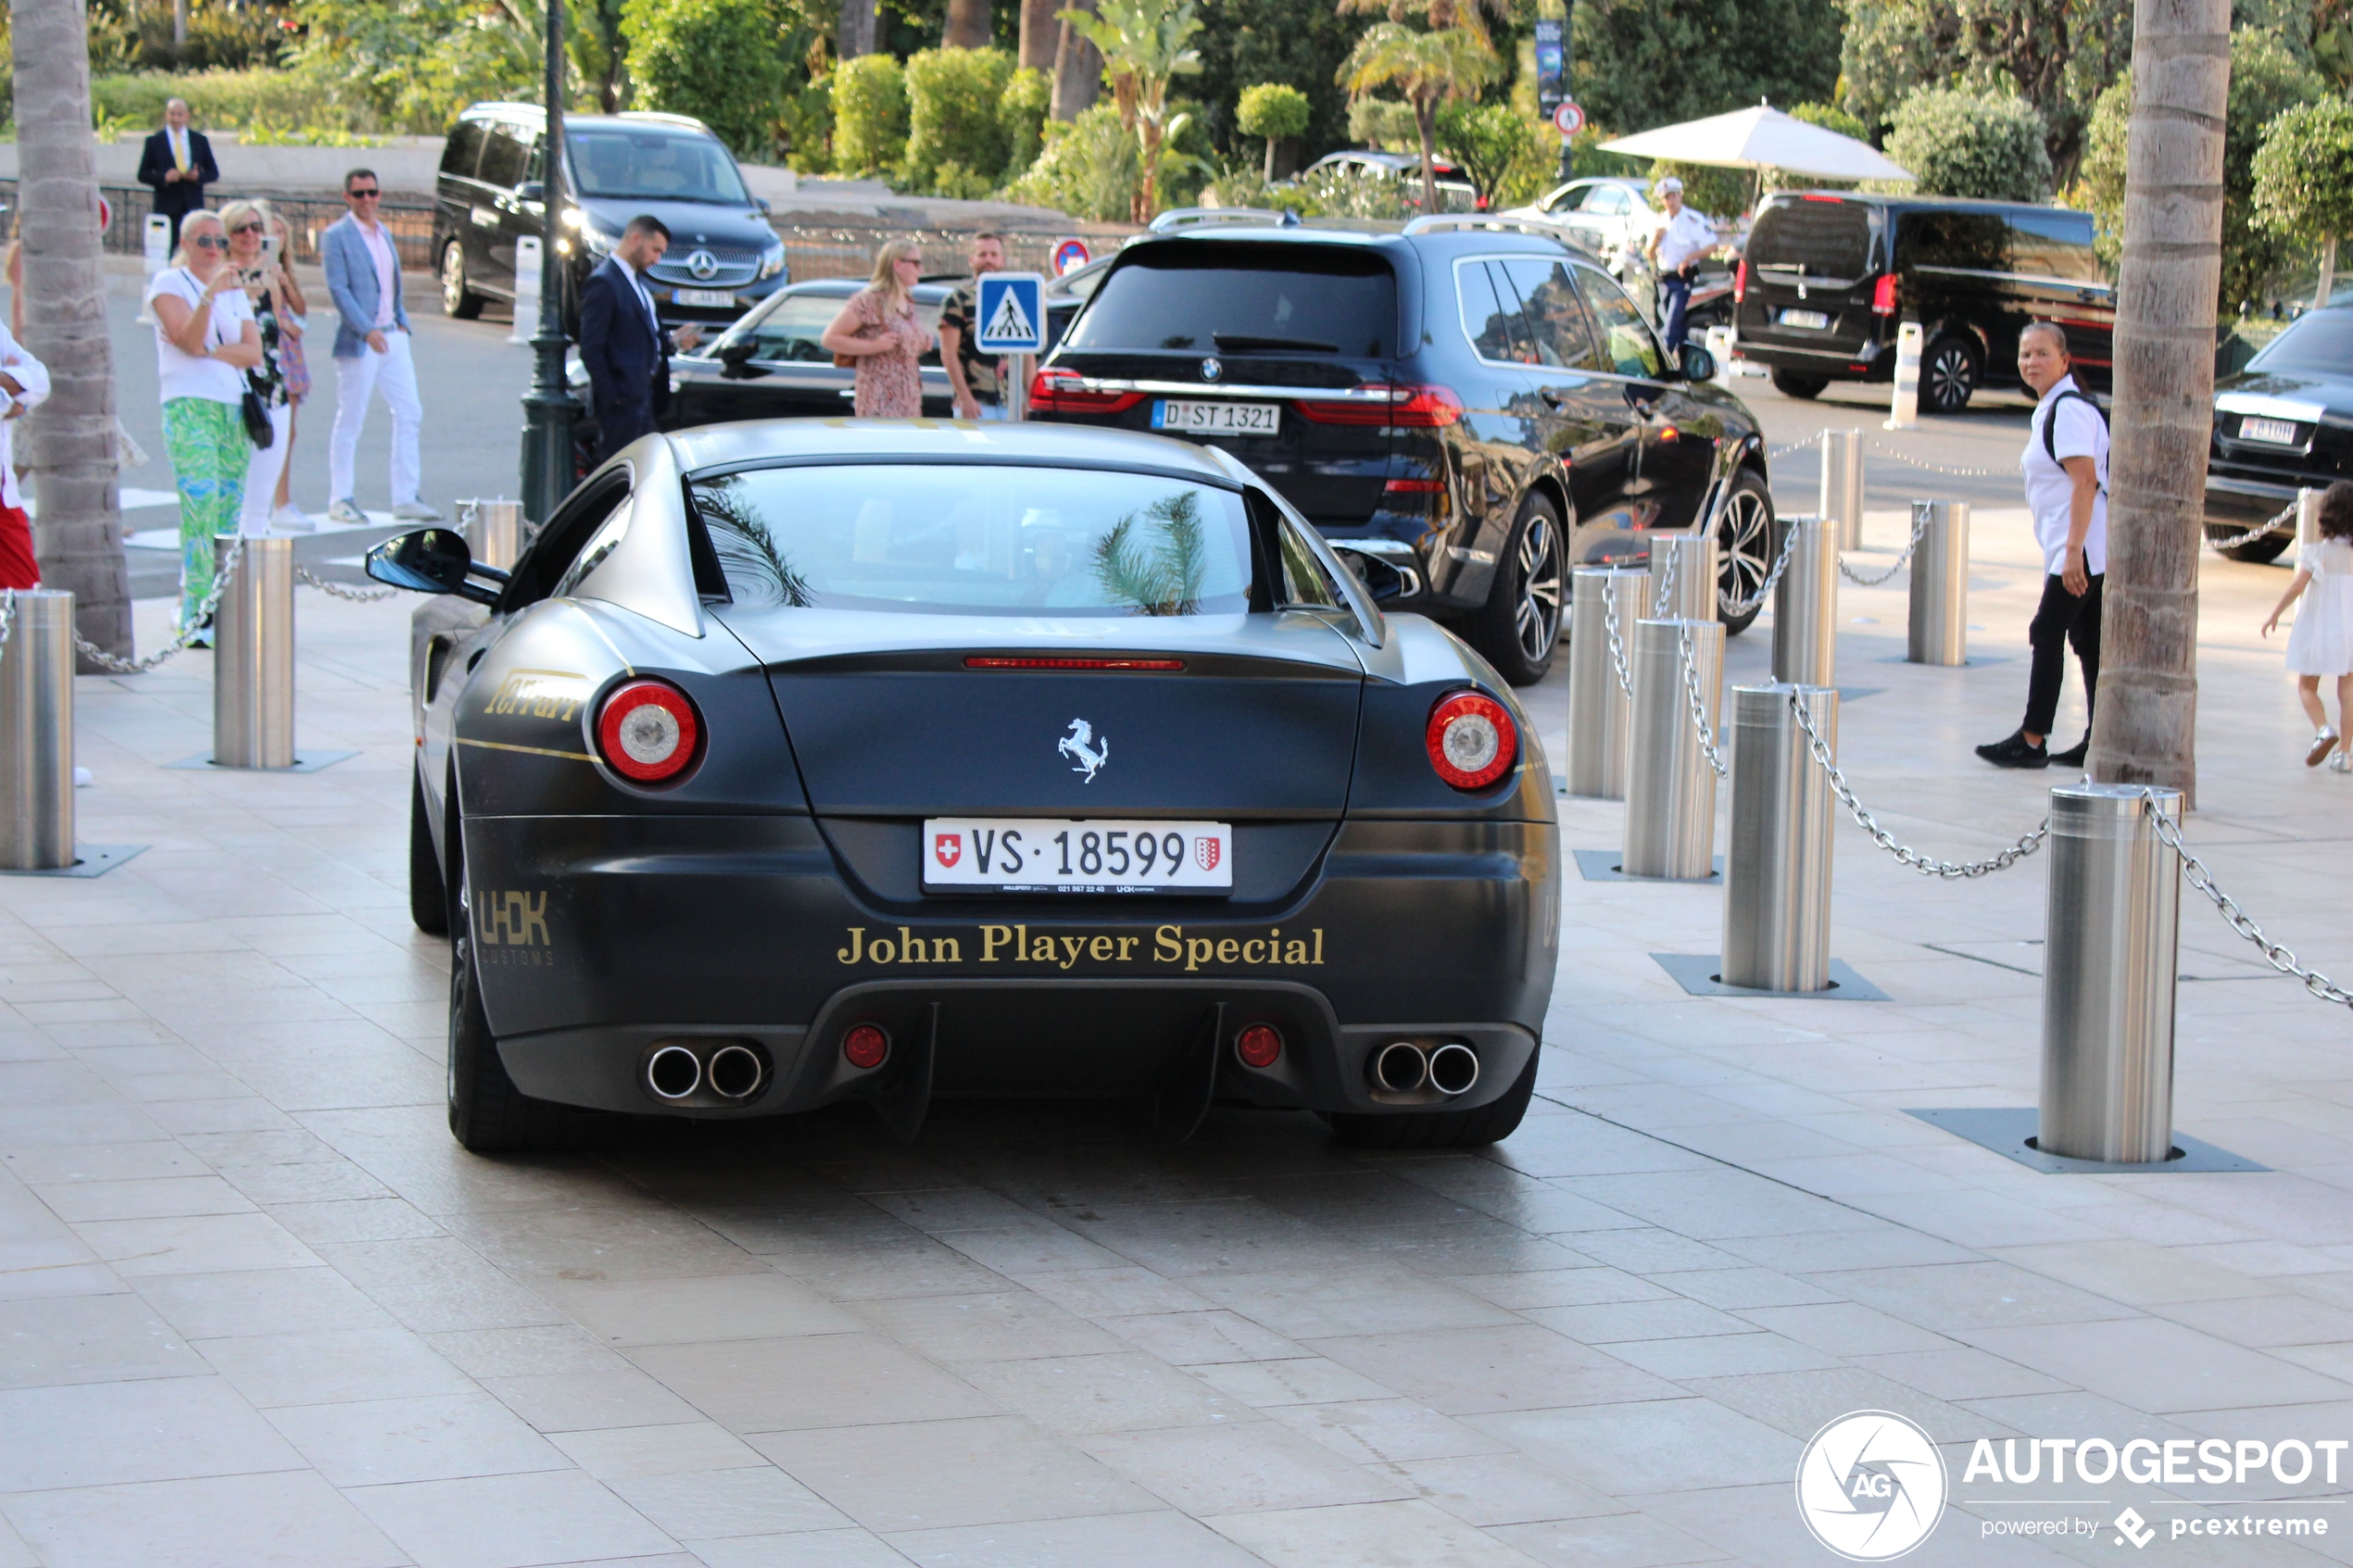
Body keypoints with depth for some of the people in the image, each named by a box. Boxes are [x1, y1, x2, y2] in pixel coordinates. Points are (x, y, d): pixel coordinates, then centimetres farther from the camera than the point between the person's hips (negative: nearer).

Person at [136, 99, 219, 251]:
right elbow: (143, 175, 5)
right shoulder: (154, 141, 6)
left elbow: (213, 172, 13)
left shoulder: (200, 140, 11)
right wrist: (163, 177, -14)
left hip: (194, 205, 2)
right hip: (167, 206, -2)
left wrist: (199, 176, -8)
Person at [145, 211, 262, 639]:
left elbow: (254, 351, 6)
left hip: (233, 408, 6)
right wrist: (210, 295, -28)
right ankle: (197, 616, -18)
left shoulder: (234, 291, 19)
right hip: (189, 406, -6)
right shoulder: (169, 283, 1)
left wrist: (207, 351, -8)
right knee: (200, 507, -16)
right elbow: (189, 340, -15)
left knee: (230, 510, 2)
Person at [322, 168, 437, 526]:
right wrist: (367, 331, -21)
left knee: (409, 414, 3)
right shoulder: (336, 236, -7)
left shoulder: (384, 233, 15)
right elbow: (338, 289, -14)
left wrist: (402, 322, 8)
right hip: (358, 342, -7)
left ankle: (405, 499, 8)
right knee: (350, 421, -1)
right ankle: (340, 500, 7)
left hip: (392, 338, 7)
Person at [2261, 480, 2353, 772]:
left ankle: (2323, 729, -14)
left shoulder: (2317, 551, -11)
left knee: (2306, 687, 11)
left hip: (2319, 626, -3)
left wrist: (2275, 614, -6)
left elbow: (2297, 586, -15)